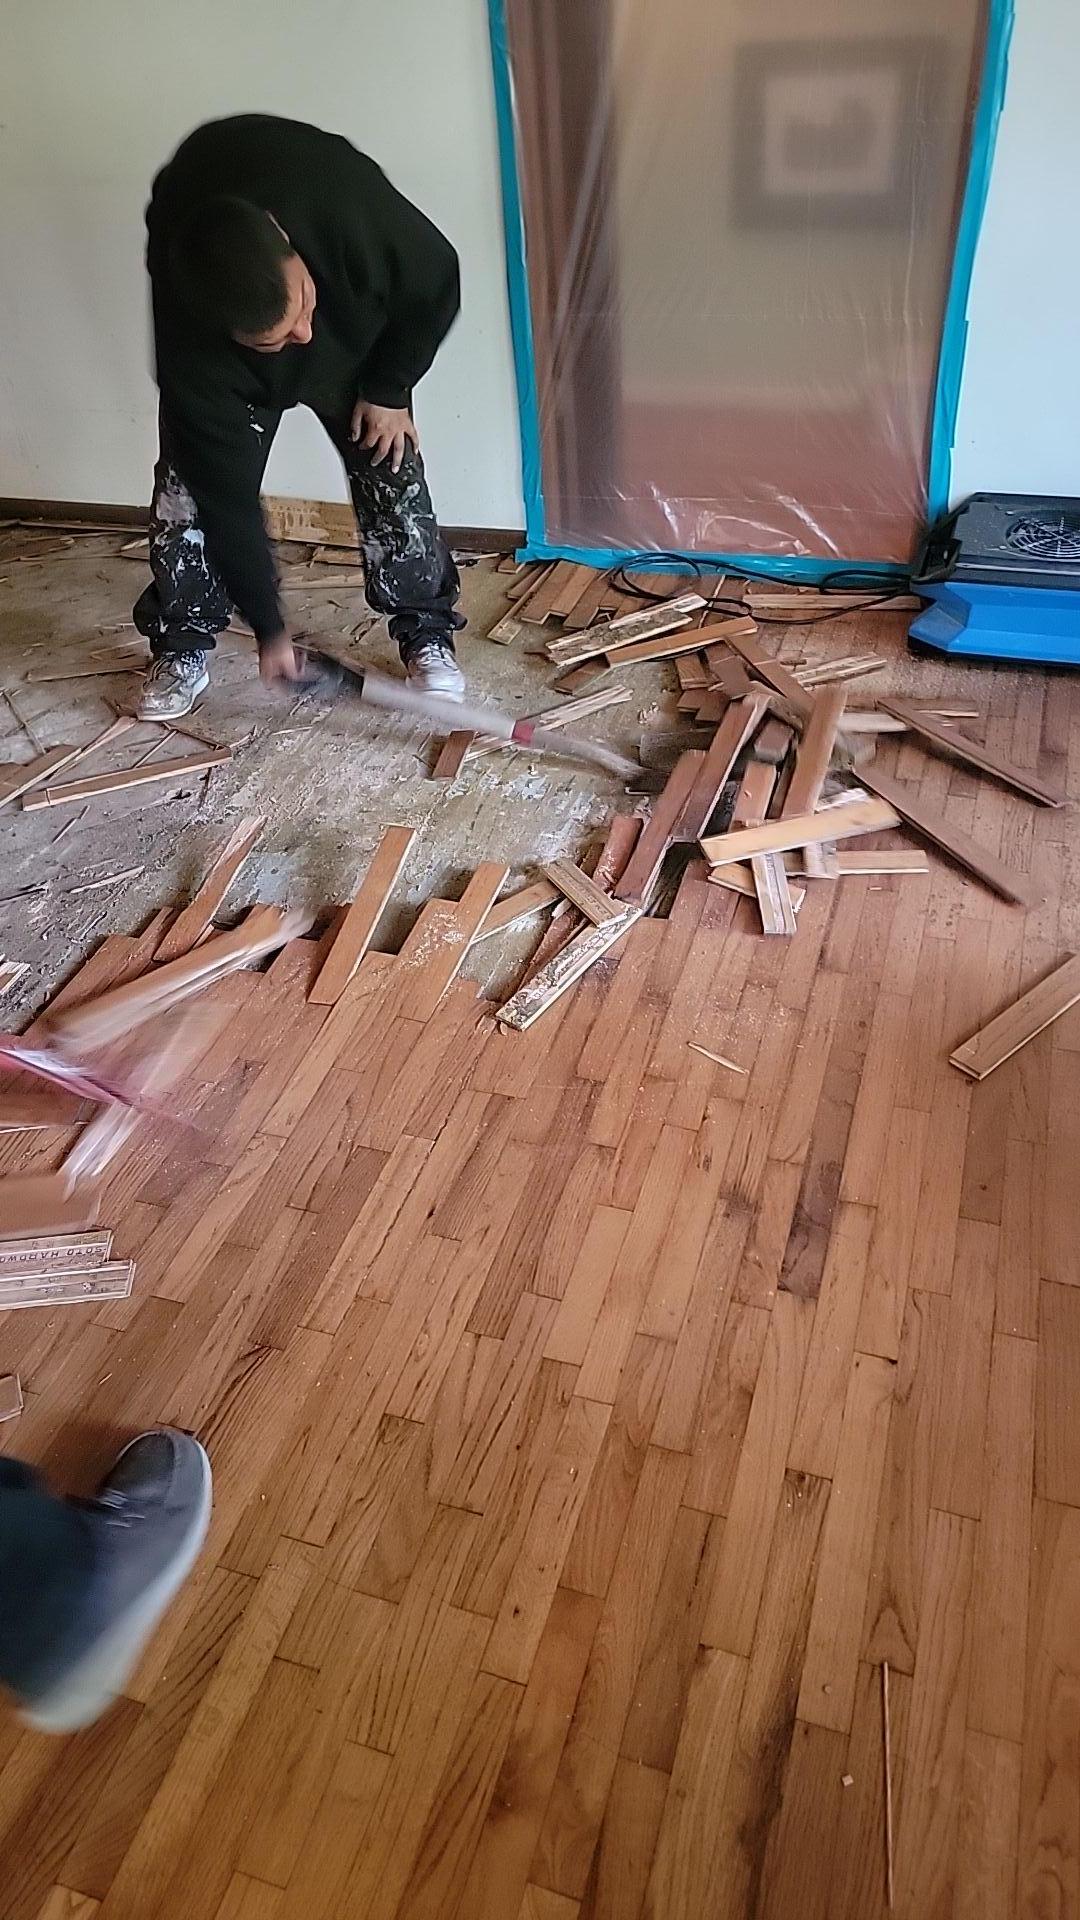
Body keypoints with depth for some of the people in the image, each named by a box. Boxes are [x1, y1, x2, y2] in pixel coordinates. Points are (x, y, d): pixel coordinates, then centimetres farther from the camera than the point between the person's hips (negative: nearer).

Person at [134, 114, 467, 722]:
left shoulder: (347, 199, -43)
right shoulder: (190, 343, -41)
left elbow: (437, 282, -21)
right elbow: (228, 495, -33)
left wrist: (389, 387, -17)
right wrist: (269, 627, -29)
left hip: (358, 347, 1)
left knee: (393, 476, -9)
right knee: (191, 488, -9)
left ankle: (428, 636, 6)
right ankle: (183, 648, 9)